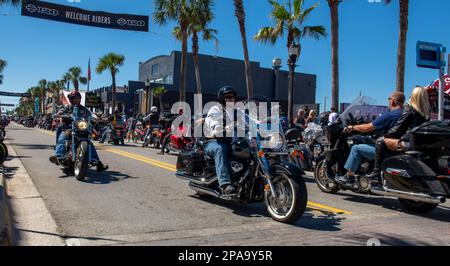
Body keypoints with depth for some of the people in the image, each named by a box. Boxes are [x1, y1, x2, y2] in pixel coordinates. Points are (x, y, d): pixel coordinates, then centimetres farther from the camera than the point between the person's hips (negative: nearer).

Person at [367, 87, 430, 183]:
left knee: (381, 141, -2)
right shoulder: (426, 112, 13)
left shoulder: (409, 109, -7)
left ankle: (377, 174, -6)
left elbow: (398, 128, -6)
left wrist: (385, 135, 8)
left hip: (408, 143, -8)